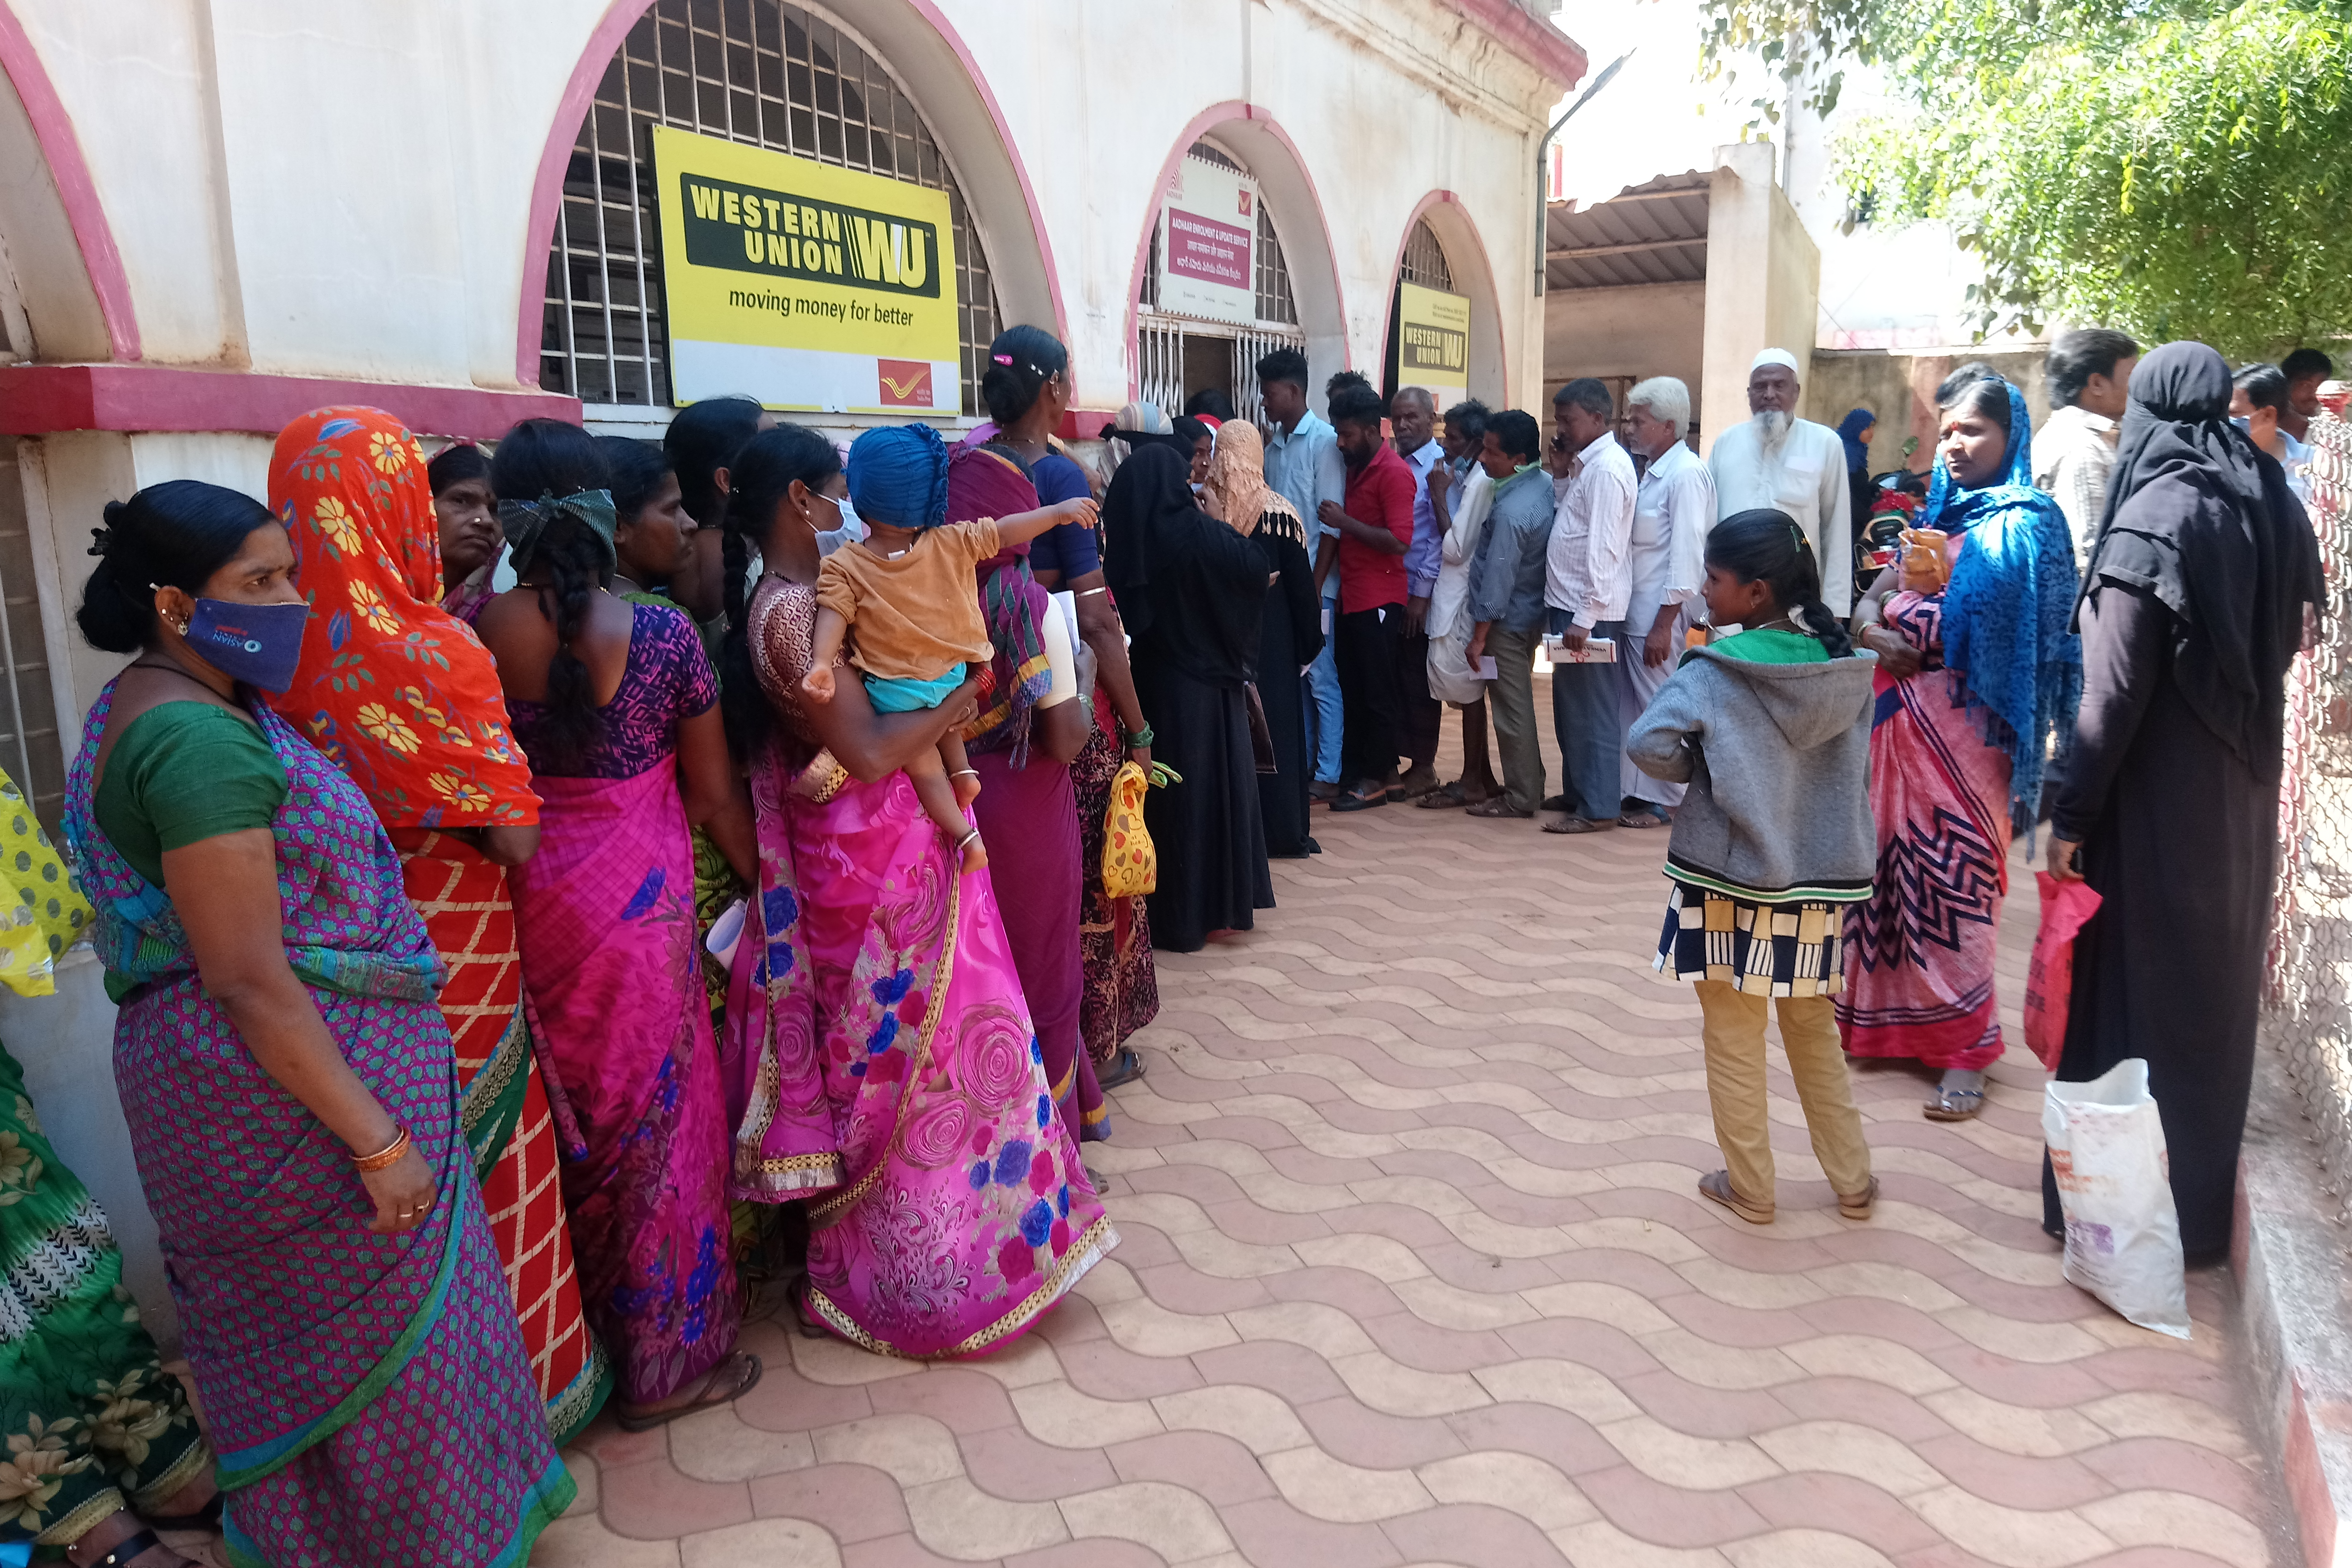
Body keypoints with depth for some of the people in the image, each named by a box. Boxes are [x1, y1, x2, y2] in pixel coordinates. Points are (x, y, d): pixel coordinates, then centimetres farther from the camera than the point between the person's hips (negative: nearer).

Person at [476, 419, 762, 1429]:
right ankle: (664, 1356, 24)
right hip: (639, 900, -3)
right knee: (652, 1114, 11)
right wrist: (764, 881, 8)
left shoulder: (470, 634, -8)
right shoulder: (662, 635, -14)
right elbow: (714, 794, -6)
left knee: (554, 1112, 21)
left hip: (521, 898, 3)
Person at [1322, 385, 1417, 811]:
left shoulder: (1394, 473, -12)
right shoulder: (1355, 468, 14)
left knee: (1376, 692, -1)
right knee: (1353, 690, 11)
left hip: (1379, 599, -8)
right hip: (1350, 595, 8)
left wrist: (1344, 521, -18)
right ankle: (1358, 771, 19)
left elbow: (1398, 540, -21)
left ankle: (1375, 779, 7)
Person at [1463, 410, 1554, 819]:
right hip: (1532, 612, 9)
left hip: (1507, 621, -9)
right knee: (1518, 703, 20)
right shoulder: (1546, 484, 1)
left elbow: (1498, 580, -23)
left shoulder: (1511, 512, -26)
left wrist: (1479, 637, -15)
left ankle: (1520, 797, 11)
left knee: (1512, 709, 2)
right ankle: (1529, 782, 30)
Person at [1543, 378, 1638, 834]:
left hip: (1589, 611, -10)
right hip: (1570, 605, 10)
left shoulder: (1607, 468, -15)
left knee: (1592, 710, -3)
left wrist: (1585, 618, -24)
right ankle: (1577, 791, 28)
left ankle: (1598, 807, 5)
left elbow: (1603, 549, -21)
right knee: (1570, 706, 17)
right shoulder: (1588, 464, 15)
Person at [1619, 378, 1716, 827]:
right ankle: (1637, 791, 22)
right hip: (1633, 609, 9)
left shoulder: (1686, 474, -14)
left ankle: (1665, 802, 12)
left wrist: (1664, 624, -19)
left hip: (1660, 612, -9)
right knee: (1631, 704, 12)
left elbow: (1687, 555, -18)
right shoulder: (1651, 472, 14)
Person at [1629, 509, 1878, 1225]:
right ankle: (1852, 1182, 29)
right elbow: (1858, 775, 7)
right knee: (1814, 1032, 21)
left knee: (1734, 1039, 11)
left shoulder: (1714, 673, -16)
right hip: (1819, 879, 5)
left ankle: (1750, 1188, 22)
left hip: (1730, 878, -5)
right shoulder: (1844, 670, 0)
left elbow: (1648, 742, -27)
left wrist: (1693, 770, -8)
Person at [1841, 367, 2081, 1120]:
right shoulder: (1942, 512, 16)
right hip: (1904, 716, 7)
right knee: (1894, 866, 9)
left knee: (1953, 882, -4)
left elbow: (1965, 627, -17)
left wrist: (1890, 608, -4)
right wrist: (1871, 628, -8)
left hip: (1962, 727, -7)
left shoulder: (2021, 524, -8)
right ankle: (1895, 1021, 21)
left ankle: (1966, 1052, 7)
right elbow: (1871, 608, 14)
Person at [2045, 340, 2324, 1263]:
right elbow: (2293, 634, 10)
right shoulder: (2269, 505, 3)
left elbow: (2115, 688, -20)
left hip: (2157, 796, -7)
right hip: (2243, 786, 7)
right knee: (2217, 977, 18)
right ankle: (2202, 1201, 33)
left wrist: (2072, 815, -15)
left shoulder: (2152, 520, -18)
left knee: (2138, 982, 3)